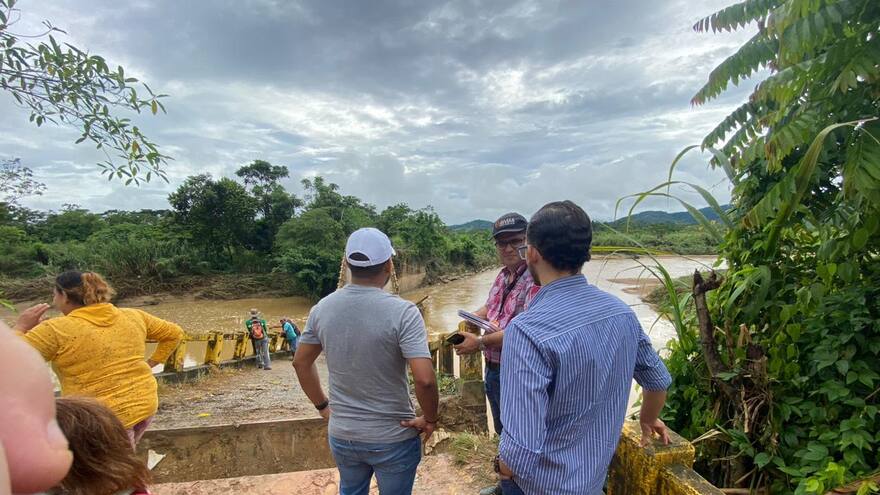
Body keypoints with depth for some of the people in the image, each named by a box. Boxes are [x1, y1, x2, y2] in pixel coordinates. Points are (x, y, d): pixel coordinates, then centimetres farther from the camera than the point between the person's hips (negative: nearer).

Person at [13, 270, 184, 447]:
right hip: (145, 404, 6)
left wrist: (21, 327, 5)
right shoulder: (133, 316, 5)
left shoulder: (56, 329, -11)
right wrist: (151, 363, 15)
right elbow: (174, 333, 12)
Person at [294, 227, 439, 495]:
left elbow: (301, 362, 5)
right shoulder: (402, 312, -23)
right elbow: (424, 379, -28)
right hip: (393, 438, -4)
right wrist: (430, 419, -10)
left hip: (341, 436, 4)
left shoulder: (322, 308, -7)